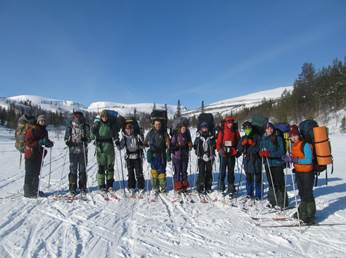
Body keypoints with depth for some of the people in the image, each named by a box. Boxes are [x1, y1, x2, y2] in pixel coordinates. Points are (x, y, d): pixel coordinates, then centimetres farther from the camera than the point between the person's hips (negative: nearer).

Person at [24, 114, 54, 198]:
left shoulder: (44, 131, 14)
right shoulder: (32, 129, -10)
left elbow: (45, 141, 22)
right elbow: (27, 142, -17)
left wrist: (49, 143, 0)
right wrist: (40, 142, -27)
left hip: (39, 156, 7)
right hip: (31, 155, -7)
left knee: (36, 173, 13)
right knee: (30, 174, -2)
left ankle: (35, 190, 23)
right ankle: (28, 192, 6)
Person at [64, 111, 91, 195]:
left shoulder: (85, 126, 5)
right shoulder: (70, 126, 4)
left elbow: (89, 138, 7)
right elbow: (66, 137, 11)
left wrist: (85, 139, -15)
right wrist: (68, 142, -11)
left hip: (83, 150, 1)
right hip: (73, 150, -1)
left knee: (83, 169, 6)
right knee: (73, 169, -2)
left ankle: (83, 187, 17)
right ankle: (72, 188, 9)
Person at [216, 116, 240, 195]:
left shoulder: (235, 131, 6)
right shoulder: (222, 131, 1)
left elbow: (239, 142, 9)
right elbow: (218, 142, 2)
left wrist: (236, 151, -3)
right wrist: (220, 151, -10)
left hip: (232, 154, 2)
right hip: (223, 154, -2)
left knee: (231, 171, 8)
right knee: (222, 170, 0)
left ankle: (231, 188, 16)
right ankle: (221, 187, 11)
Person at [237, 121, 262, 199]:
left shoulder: (257, 136, 1)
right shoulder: (243, 138, 14)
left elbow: (259, 147, -7)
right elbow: (239, 149, 7)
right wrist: (243, 144, -8)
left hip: (256, 160, -4)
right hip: (247, 160, 4)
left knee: (258, 178, 1)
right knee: (249, 178, 11)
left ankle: (258, 195, 11)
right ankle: (249, 194, 21)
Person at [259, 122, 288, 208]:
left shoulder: (278, 138, -9)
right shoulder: (263, 139, 7)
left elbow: (281, 152, -13)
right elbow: (261, 149, 14)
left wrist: (270, 154, -24)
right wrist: (261, 152, -8)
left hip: (277, 163, -5)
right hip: (267, 164, 5)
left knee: (280, 184, -1)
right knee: (271, 184, 14)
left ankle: (283, 203, 11)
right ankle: (273, 201, 27)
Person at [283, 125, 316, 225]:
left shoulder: (305, 145, -19)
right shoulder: (294, 145, 6)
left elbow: (309, 160, -24)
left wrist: (295, 160, -30)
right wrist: (289, 158, -3)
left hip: (307, 173, -8)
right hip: (298, 172, 8)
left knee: (308, 194, 0)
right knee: (302, 193, 20)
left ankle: (310, 216, 13)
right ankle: (302, 212, 36)